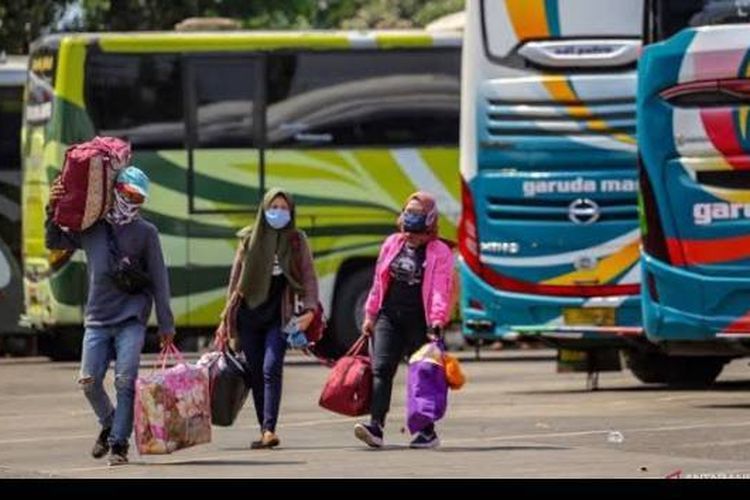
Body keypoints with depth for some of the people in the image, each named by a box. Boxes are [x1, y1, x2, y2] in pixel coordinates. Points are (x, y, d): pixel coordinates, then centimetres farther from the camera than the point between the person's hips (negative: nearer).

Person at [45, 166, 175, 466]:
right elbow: (53, 243, 20)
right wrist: (53, 211, 2)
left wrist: (166, 325, 1)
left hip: (132, 320, -3)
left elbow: (159, 280, 3)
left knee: (125, 382, -12)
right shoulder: (91, 227, 9)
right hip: (97, 319, 3)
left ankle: (119, 444, -6)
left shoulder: (146, 232, 2)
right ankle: (108, 424, 25)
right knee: (89, 381, -2)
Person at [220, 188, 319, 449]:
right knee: (256, 374, 3)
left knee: (271, 369, -17)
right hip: (249, 316, 3)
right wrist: (227, 317, 12)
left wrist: (309, 309, -11)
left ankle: (269, 430, -24)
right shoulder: (250, 239, 10)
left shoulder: (297, 240, 6)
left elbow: (309, 277, 4)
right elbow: (236, 278, 14)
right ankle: (265, 430, 10)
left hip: (279, 316, -3)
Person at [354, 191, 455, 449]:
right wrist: (370, 314, 14)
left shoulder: (440, 252, -3)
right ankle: (375, 426, -19)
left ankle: (427, 431, 16)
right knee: (381, 369, -11)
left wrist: (437, 321, -22)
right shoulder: (392, 244, 12)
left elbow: (440, 290, -11)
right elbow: (379, 282, 17)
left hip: (419, 322, -4)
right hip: (389, 317, 4)